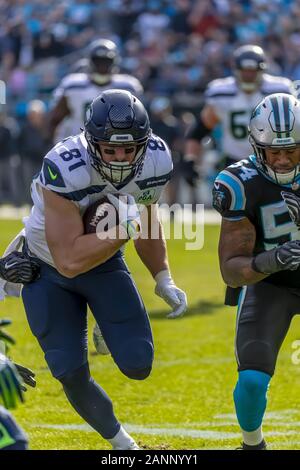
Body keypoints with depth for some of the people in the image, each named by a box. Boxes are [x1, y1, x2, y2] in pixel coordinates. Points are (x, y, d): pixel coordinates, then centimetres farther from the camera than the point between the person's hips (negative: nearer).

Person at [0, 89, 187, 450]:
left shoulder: (154, 162, -19)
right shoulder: (65, 170, -37)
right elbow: (69, 260, -36)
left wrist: (163, 280, -2)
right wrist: (124, 228, -37)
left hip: (105, 263, 4)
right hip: (49, 269, -4)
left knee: (138, 366, -8)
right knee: (72, 375, -4)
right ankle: (121, 442, 22)